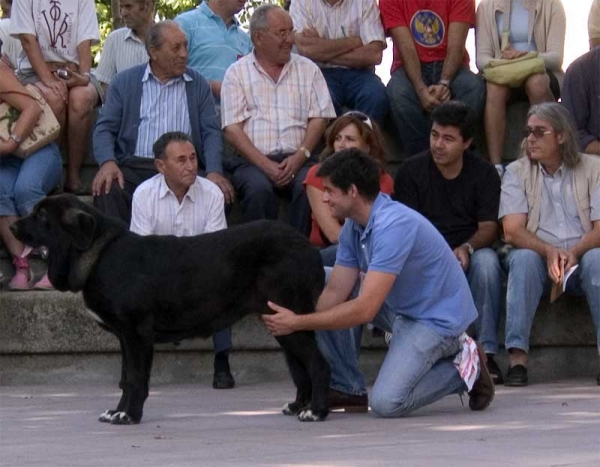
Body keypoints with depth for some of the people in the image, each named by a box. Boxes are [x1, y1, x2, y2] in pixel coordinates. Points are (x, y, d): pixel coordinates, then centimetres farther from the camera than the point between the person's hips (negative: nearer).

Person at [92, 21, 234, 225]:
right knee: (107, 189, -32)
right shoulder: (124, 82, 13)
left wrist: (214, 171, -9)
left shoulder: (198, 85, 16)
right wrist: (108, 162, -14)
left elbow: (211, 132, 10)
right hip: (134, 167, -1)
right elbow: (105, 128, 7)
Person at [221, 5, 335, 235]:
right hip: (252, 161, -2)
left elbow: (318, 119, 10)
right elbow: (232, 129, 1)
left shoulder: (308, 69, 16)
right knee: (259, 189, -34)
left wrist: (299, 157, -9)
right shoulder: (237, 73, 9)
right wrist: (266, 165, -12)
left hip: (296, 159, 2)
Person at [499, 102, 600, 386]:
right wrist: (549, 251, -24)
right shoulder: (517, 173, 7)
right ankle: (517, 358, -40)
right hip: (537, 257, 0)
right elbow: (512, 232, -5)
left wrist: (574, 252, -25)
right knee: (524, 258, -33)